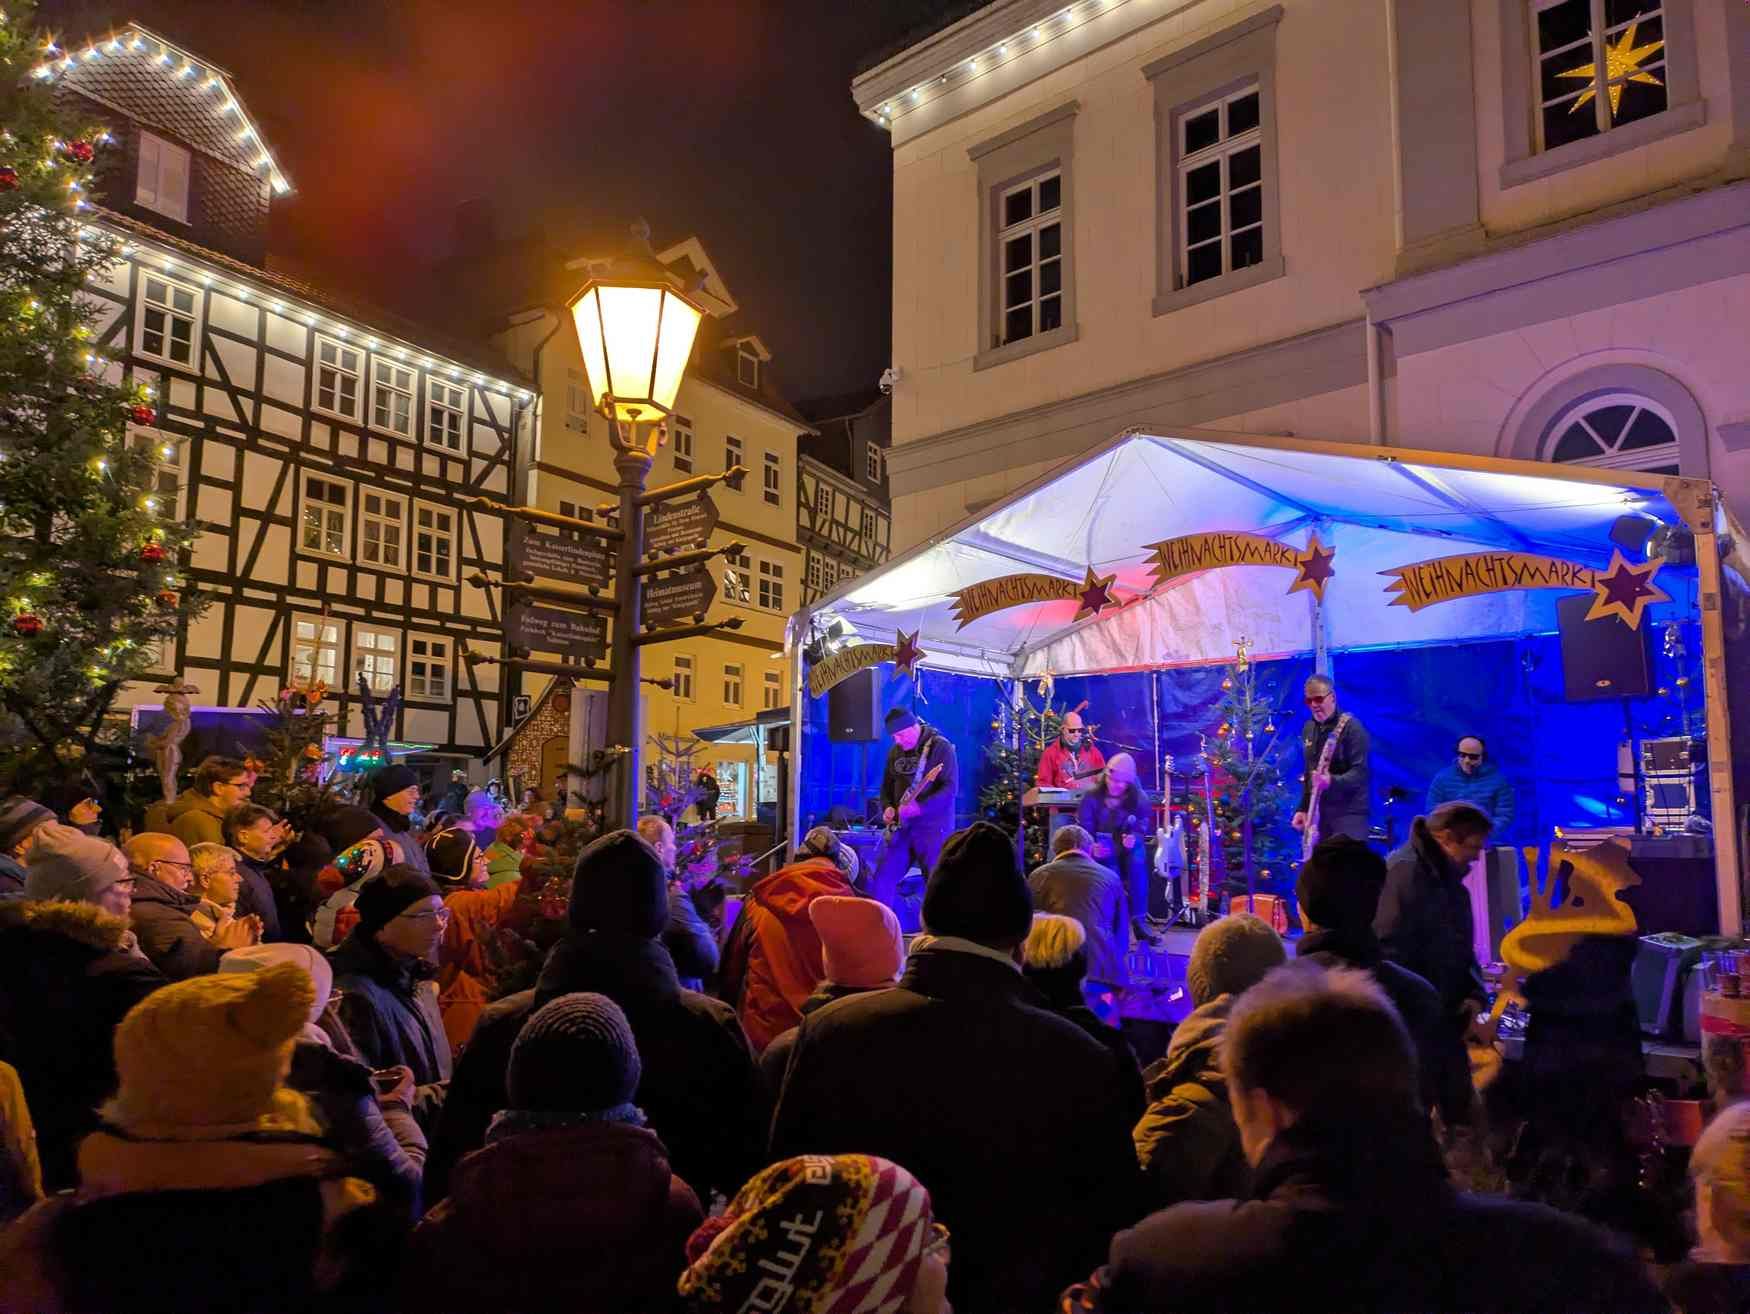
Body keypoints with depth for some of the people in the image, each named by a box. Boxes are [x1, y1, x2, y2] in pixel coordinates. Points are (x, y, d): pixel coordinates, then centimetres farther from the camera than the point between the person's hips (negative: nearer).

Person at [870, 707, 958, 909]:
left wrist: (920, 807, -25)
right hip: (901, 825, 6)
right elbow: (887, 786, 20)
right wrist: (887, 808, 0)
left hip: (933, 825, -6)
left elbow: (951, 787, -16)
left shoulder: (940, 746, -9)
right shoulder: (895, 751, 11)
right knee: (882, 879, 3)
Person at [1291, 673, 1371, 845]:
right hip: (1321, 813, 7)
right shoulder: (1308, 729, 13)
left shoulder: (1351, 727, -11)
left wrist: (1332, 781, -34)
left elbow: (1360, 772, -18)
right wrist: (1303, 808, 14)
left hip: (1350, 813, -7)